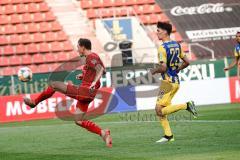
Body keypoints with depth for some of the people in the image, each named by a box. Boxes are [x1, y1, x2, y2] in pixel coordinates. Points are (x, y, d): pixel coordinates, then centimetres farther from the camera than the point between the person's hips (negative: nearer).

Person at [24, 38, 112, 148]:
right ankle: (103, 133, -1)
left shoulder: (91, 57, -10)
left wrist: (94, 82, -38)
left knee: (53, 85, 0)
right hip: (87, 94, 9)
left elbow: (100, 69, -26)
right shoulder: (93, 57, 19)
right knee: (79, 121, 13)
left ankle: (34, 102, 15)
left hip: (83, 91, -9)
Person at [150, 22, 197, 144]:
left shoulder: (163, 48, -16)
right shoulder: (176, 45, 10)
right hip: (176, 82, 9)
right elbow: (186, 62, 15)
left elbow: (163, 67, -23)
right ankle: (168, 135, 9)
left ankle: (186, 106, -14)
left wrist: (154, 71, -5)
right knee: (159, 110, 12)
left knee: (159, 110, -8)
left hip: (168, 82, -9)